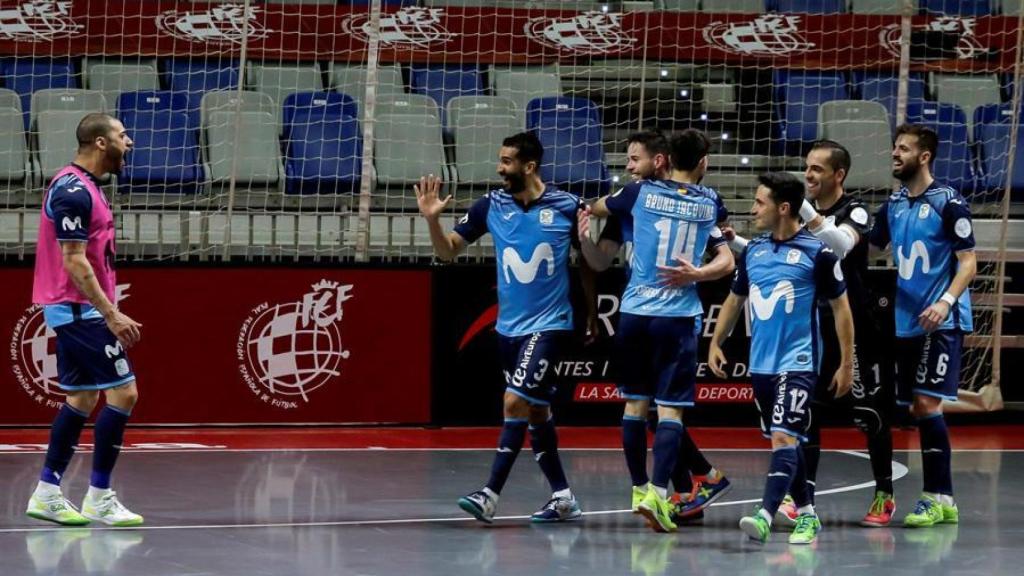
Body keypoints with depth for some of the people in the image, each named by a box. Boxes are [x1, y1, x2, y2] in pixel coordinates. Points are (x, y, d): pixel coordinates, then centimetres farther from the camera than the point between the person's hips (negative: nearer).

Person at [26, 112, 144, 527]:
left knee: (82, 397, 12)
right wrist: (111, 314, -22)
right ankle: (99, 497, -7)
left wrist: (108, 312, 21)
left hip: (73, 310, 10)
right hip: (79, 309, -10)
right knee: (123, 392, -10)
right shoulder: (74, 191, -17)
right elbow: (74, 262, -21)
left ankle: (47, 493, 14)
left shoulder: (82, 187, 14)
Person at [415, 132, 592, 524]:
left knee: (516, 403, -15)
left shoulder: (567, 207, -8)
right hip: (509, 326, 5)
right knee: (536, 412, 12)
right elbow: (448, 251, 3)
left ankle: (490, 495, -17)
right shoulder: (491, 205, 0)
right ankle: (563, 498, 21)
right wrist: (432, 219, -12)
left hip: (549, 325, -5)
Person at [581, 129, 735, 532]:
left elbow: (597, 208, 23)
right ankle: (657, 492, -19)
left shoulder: (642, 192, 4)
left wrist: (586, 211, 44)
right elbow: (726, 262, 4)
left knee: (635, 403, 15)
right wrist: (695, 273, -3)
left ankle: (639, 488, 22)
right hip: (678, 316, -2)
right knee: (671, 409, -4)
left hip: (634, 313, 2)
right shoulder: (710, 204, 5)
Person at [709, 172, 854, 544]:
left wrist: (846, 364, -3)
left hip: (797, 363, -7)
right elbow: (735, 299, 21)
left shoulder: (816, 252, -7)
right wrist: (716, 342, 12)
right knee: (781, 441, 12)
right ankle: (806, 514, 23)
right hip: (761, 363, 7)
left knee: (784, 437, -17)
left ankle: (765, 515, -28)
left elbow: (840, 307, -3)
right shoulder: (753, 251, 9)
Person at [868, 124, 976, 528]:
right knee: (917, 408, 6)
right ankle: (944, 501, 12)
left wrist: (946, 301, -22)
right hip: (906, 324, 7)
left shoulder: (948, 203, -8)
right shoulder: (893, 206, 12)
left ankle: (936, 498, -8)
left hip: (940, 322, -7)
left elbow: (968, 263, -9)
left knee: (926, 403, -12)